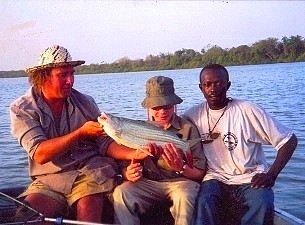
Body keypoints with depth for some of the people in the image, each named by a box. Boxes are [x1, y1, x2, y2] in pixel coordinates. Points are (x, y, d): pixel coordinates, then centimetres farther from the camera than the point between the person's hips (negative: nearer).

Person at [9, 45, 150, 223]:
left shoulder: (85, 102, 5)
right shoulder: (22, 109, -3)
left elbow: (104, 143, 3)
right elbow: (39, 154, -16)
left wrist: (134, 154, -17)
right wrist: (81, 133, -22)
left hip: (91, 170, 1)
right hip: (49, 180, -1)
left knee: (87, 209, -28)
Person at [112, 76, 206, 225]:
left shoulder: (188, 129, -3)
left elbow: (199, 173, -3)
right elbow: (126, 167, 6)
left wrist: (181, 168, -25)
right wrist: (129, 174, -19)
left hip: (181, 181, -2)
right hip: (149, 183, 2)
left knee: (184, 195, -36)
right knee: (121, 193, -26)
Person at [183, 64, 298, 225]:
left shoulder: (247, 110, -6)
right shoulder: (193, 115, 3)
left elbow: (289, 140, -4)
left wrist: (271, 175, -13)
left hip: (250, 179, -1)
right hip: (216, 179, 1)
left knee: (261, 205, -32)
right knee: (204, 203, -31)